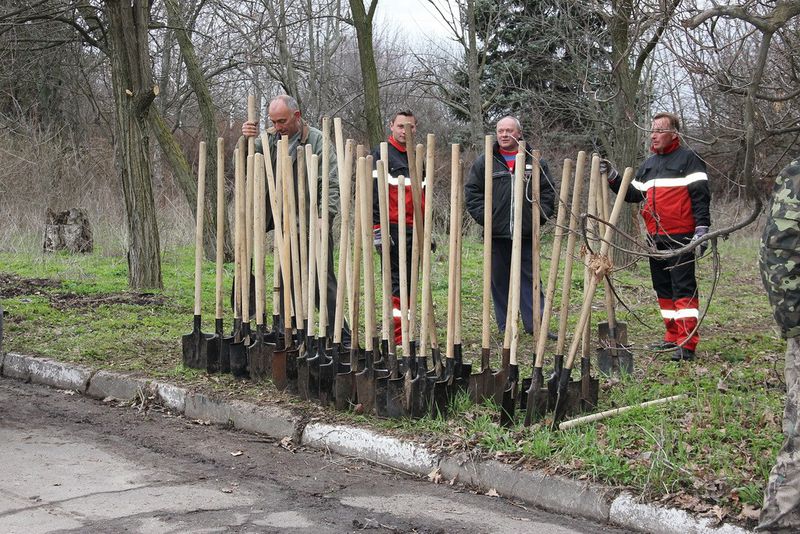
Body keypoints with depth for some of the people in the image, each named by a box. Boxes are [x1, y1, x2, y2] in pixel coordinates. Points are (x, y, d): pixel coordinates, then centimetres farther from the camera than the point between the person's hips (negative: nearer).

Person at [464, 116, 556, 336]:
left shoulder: (535, 162, 8)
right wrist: (483, 216, -6)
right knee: (500, 279, 5)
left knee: (529, 277, 2)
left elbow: (548, 191, 11)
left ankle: (536, 324, 5)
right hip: (496, 232, 0)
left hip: (526, 233, 0)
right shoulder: (484, 162, 5)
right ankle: (505, 326, 12)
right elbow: (471, 192, 5)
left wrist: (540, 215, -1)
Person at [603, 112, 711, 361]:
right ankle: (673, 338, 21)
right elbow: (633, 194, 22)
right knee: (663, 289, 12)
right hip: (655, 238, 8)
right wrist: (612, 177, 9)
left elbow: (701, 196, -9)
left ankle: (687, 343, -12)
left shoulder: (688, 159, -3)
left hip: (680, 238, -8)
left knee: (683, 287, -10)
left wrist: (701, 230, -17)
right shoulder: (649, 164, 19)